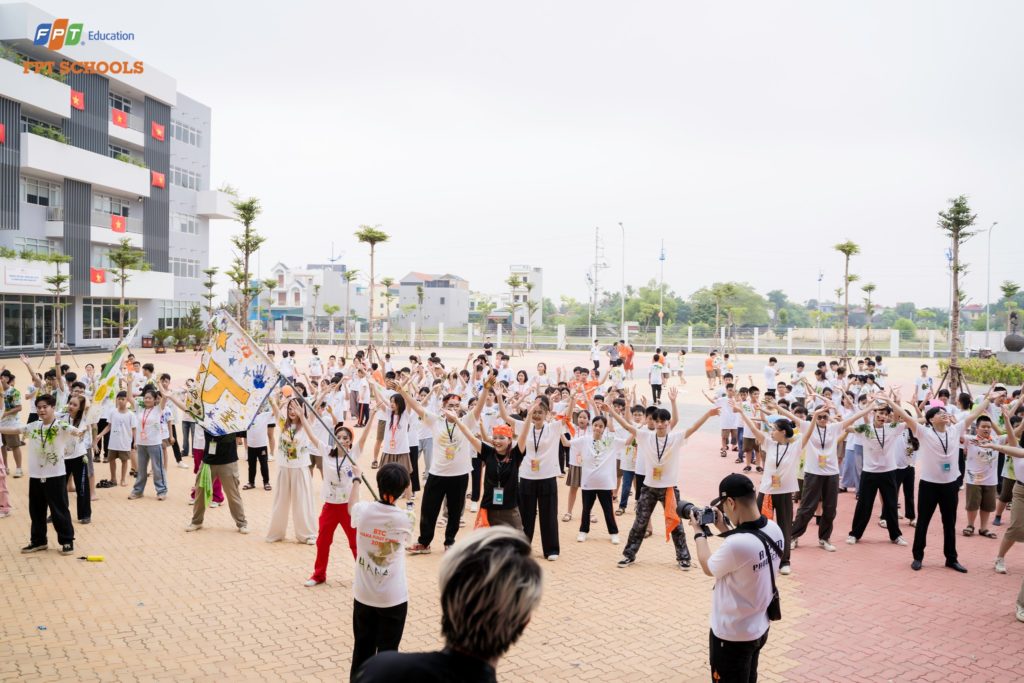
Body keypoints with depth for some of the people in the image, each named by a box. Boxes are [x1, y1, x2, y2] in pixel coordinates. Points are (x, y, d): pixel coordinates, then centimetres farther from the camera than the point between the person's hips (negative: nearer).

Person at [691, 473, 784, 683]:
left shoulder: (736, 544, -34)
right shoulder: (774, 529, -10)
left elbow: (708, 568, -12)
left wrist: (699, 533, 2)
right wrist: (724, 529, 8)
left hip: (733, 635, -7)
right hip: (759, 628, 7)